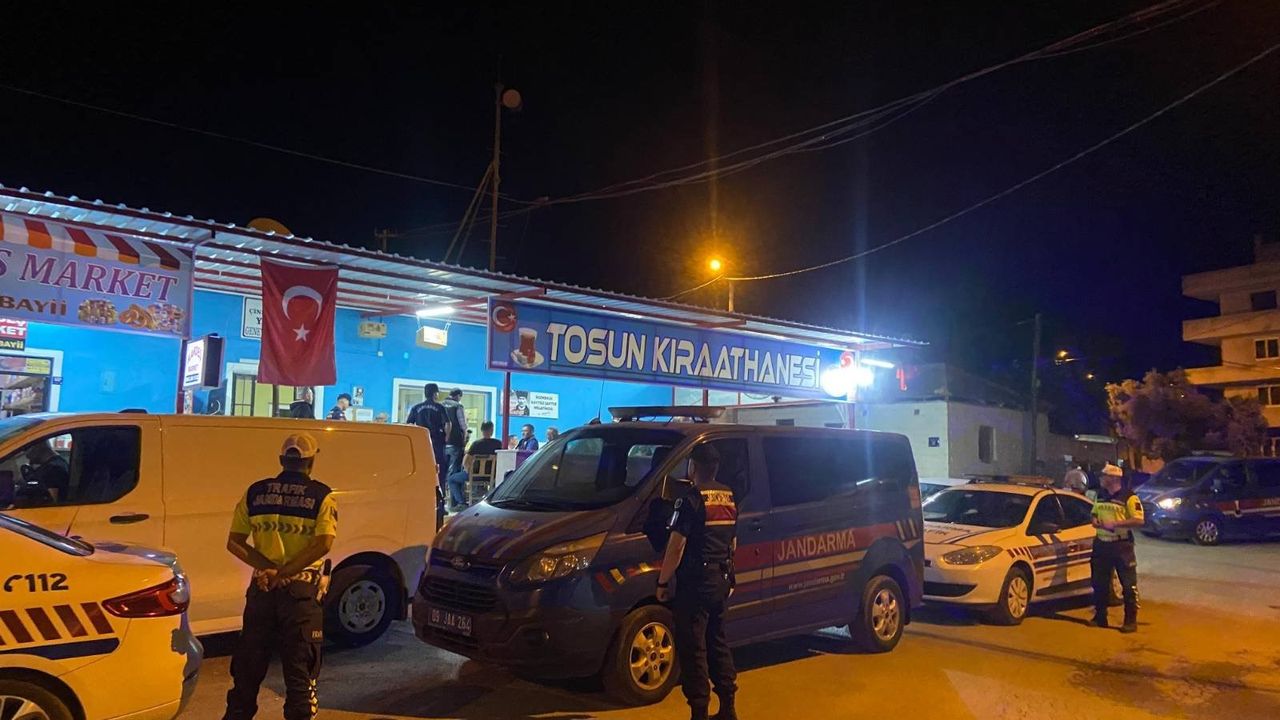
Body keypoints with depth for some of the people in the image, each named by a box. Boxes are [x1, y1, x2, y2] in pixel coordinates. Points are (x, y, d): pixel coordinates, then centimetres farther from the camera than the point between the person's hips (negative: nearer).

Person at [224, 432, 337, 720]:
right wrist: (287, 572, -14)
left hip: (262, 589, 3)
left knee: (249, 663, 17)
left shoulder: (255, 492, 6)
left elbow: (234, 543, 0)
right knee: (300, 667, 6)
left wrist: (269, 569, -9)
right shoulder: (321, 496, -5)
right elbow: (324, 544, -19)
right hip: (302, 590, -3)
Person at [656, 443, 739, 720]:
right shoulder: (729, 498, 9)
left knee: (693, 647, 0)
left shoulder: (692, 498, -14)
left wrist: (662, 583, -10)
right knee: (717, 642, 17)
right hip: (721, 581, 8)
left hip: (695, 583, -8)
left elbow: (676, 545, -17)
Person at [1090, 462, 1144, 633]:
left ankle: (1131, 621, 7)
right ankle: (1100, 617, 23)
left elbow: (1139, 521, -16)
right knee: (1099, 583, 12)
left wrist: (1115, 524, -21)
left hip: (1122, 545, -7)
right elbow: (1094, 513, 23)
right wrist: (1095, 520, 0)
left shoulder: (1129, 497, -11)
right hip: (1102, 544, 7)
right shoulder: (1100, 495, 11)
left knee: (1129, 585, -1)